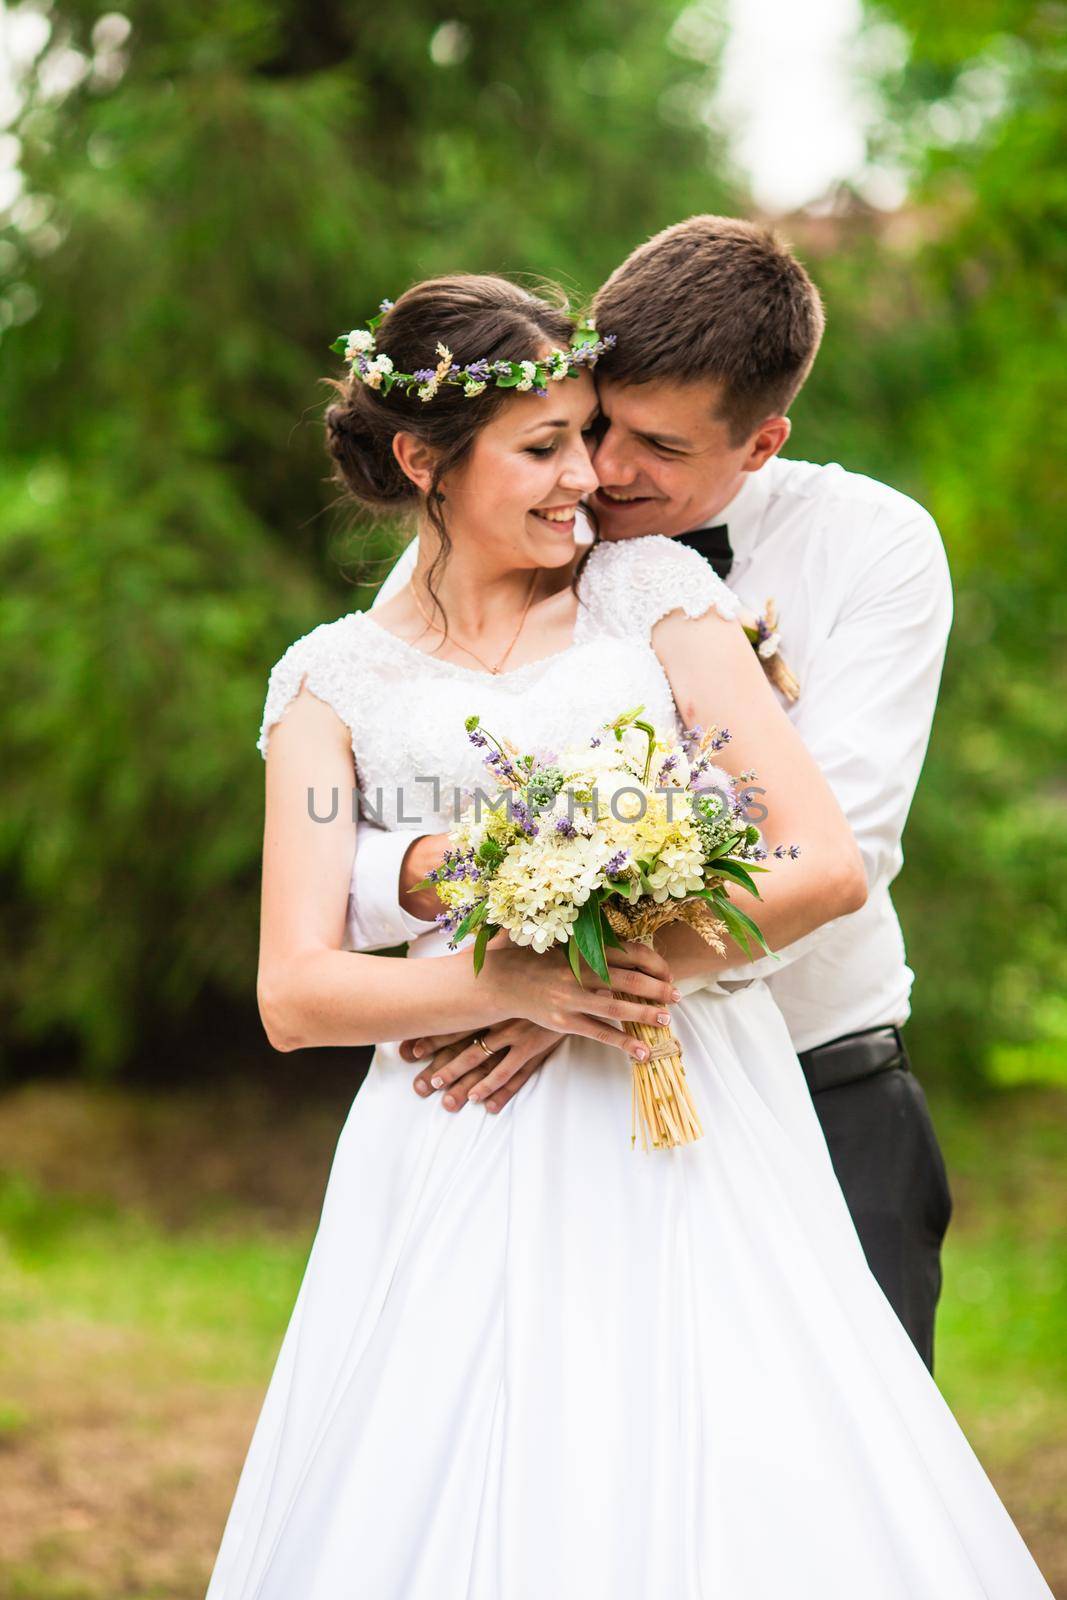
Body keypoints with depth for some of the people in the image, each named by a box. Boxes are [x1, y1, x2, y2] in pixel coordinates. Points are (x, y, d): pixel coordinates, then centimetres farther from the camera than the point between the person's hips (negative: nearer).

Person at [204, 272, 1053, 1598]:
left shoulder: (653, 593, 10)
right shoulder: (336, 680, 9)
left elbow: (830, 864, 0)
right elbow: (295, 993, 0)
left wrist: (601, 981, -11)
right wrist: (511, 984, -16)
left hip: (699, 1151, 0)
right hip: (468, 1181, 0)